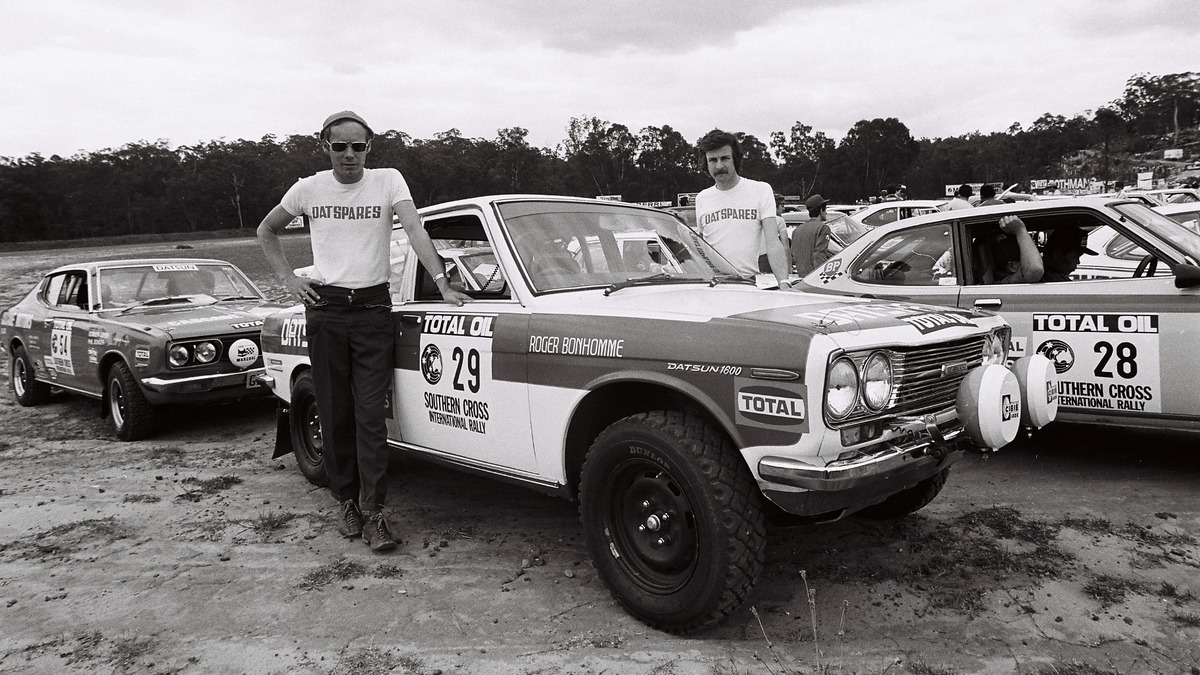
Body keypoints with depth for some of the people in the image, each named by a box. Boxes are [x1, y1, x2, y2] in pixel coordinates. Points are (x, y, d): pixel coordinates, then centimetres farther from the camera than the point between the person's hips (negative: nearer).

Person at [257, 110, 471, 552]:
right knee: (334, 413, 7)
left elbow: (414, 229, -12)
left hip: (373, 307, -2)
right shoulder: (308, 189, 6)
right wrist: (288, 280, 6)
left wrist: (442, 284, -24)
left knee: (371, 413, -5)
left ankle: (372, 512, -1)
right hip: (325, 308, 2)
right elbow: (266, 232, 20)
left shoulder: (388, 181, 1)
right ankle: (346, 501, 21)